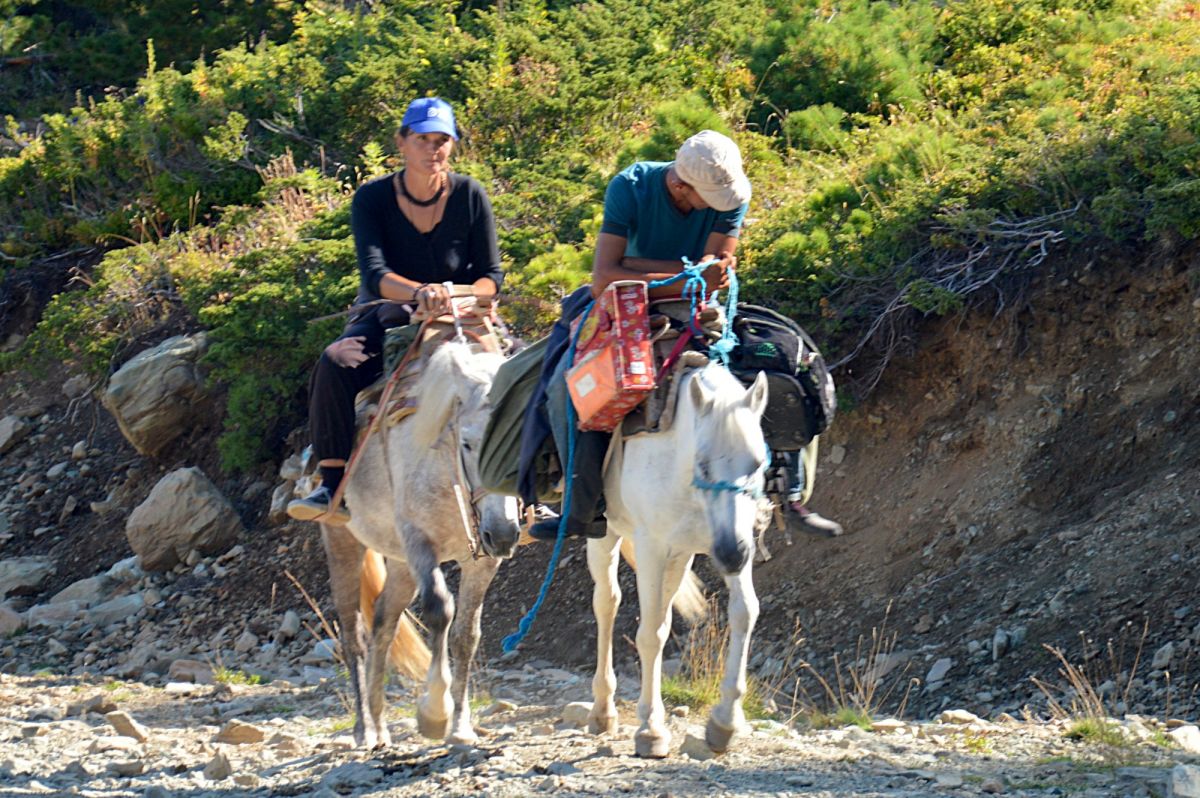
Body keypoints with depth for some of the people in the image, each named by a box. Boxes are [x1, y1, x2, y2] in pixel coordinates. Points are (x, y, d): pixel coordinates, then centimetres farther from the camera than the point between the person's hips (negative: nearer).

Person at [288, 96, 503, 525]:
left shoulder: (470, 196, -3)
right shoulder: (372, 199, -6)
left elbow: (492, 276, -1)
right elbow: (374, 274, -20)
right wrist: (420, 293, -41)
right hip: (384, 315, -1)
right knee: (336, 362, -31)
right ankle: (332, 485, -30)